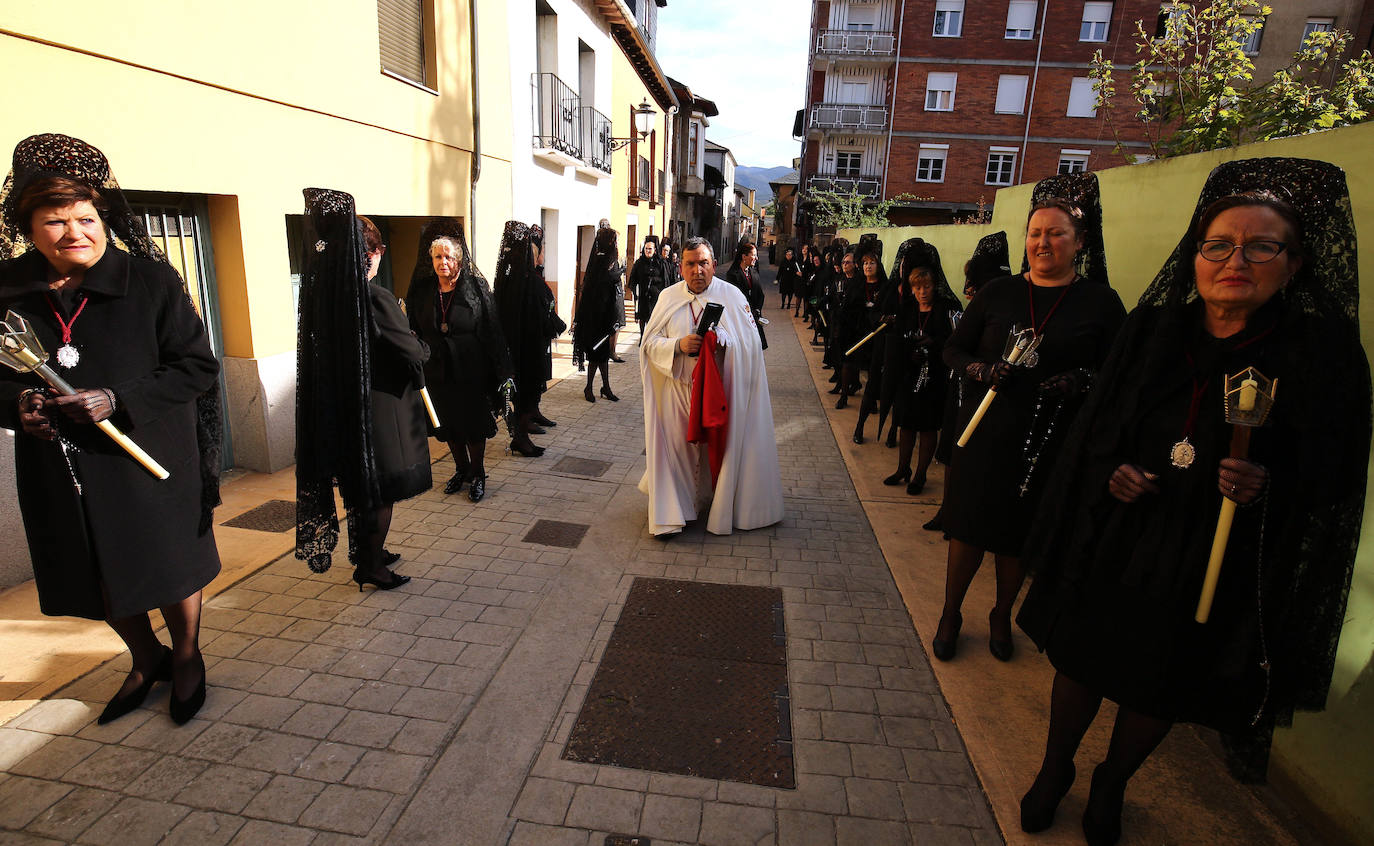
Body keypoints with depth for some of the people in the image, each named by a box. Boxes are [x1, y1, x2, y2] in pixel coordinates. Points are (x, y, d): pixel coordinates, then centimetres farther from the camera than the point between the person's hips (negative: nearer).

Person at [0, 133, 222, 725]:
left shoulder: (150, 280, -11)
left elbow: (198, 366, -11)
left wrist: (120, 401, -22)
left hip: (149, 461, -4)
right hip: (58, 470, 4)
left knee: (170, 568, 11)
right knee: (100, 581, 18)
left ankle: (186, 657, 38)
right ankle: (145, 661, 43)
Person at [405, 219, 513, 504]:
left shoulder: (476, 287, -8)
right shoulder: (421, 291, 2)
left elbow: (492, 331, -9)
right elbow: (412, 331, 8)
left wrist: (502, 372, -13)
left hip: (471, 371, -4)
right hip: (437, 371, 4)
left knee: (474, 423, 6)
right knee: (448, 424, 15)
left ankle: (477, 474, 23)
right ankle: (461, 469, 34)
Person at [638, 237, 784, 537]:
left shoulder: (732, 295, -1)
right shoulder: (668, 297, 4)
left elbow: (751, 341, -6)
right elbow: (650, 343, 1)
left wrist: (724, 340, -25)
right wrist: (678, 345, -18)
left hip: (722, 388, -1)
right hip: (678, 390, 1)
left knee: (721, 445, 7)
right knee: (676, 447, 1)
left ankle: (723, 508, 27)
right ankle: (669, 514, 14)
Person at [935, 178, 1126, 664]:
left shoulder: (1101, 302, -1)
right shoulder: (998, 293, 3)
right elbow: (954, 350, 6)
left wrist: (1081, 381, -20)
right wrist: (981, 370, -14)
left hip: (1051, 442, 0)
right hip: (987, 434, 1)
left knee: (1019, 537, 14)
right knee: (969, 528, 7)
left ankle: (1001, 616, 38)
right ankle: (950, 614, 28)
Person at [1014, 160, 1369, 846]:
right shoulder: (1152, 329, -2)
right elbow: (1094, 424, 5)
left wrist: (1270, 488, -25)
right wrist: (1110, 471, -13)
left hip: (1215, 571, -1)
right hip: (1115, 544, 2)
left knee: (1158, 689, 18)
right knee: (1080, 661, 15)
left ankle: (1111, 787, 46)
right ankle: (1054, 770, 41)